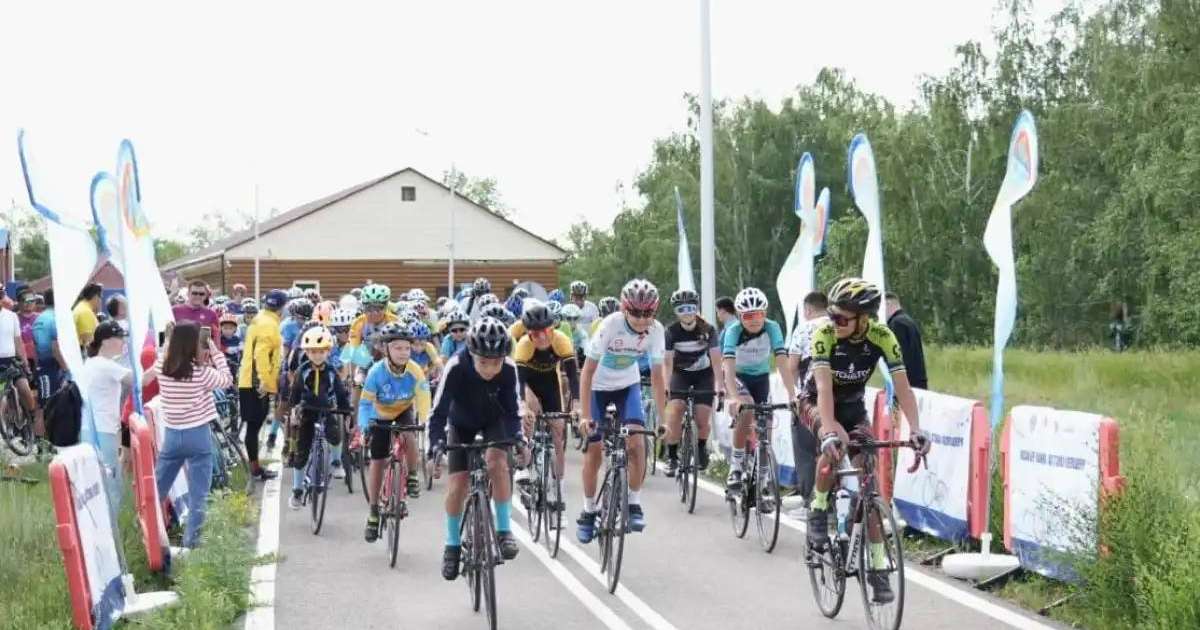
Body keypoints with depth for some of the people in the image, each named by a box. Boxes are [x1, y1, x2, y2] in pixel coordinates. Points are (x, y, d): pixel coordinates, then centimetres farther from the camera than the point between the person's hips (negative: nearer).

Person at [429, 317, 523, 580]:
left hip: (493, 420, 0)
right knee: (457, 485, -7)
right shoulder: (456, 368, -36)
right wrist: (436, 446, -44)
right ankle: (453, 545, 14)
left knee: (497, 461, -28)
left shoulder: (508, 370, -31)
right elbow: (439, 412, -32)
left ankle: (504, 530, -17)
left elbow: (511, 410, -20)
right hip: (461, 423, 0)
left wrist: (518, 438, -37)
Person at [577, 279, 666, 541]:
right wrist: (584, 415, -32)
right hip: (598, 386, -2)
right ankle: (588, 512, 15)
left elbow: (656, 376, -12)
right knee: (593, 449, -1)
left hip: (628, 385, 2)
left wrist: (663, 418, -14)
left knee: (637, 442, -17)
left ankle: (634, 505, -1)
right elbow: (588, 372, -27)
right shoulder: (610, 325, -31)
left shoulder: (655, 330, -21)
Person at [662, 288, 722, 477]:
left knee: (703, 421, -10)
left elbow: (716, 359, -24)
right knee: (675, 412, -22)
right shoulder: (672, 331, -19)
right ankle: (672, 457, -10)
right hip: (681, 373, 0)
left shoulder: (707, 330, -20)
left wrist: (720, 386, -35)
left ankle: (701, 447, 23)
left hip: (703, 373, 0)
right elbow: (667, 362, -22)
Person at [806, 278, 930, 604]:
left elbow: (902, 387, -27)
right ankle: (818, 512, -11)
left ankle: (877, 568, -1)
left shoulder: (881, 336, -24)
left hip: (854, 406, 3)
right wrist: (830, 431, -52)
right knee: (834, 447, -36)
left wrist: (916, 429, -41)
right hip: (818, 403, -2)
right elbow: (824, 387, -38)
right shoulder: (824, 335, -30)